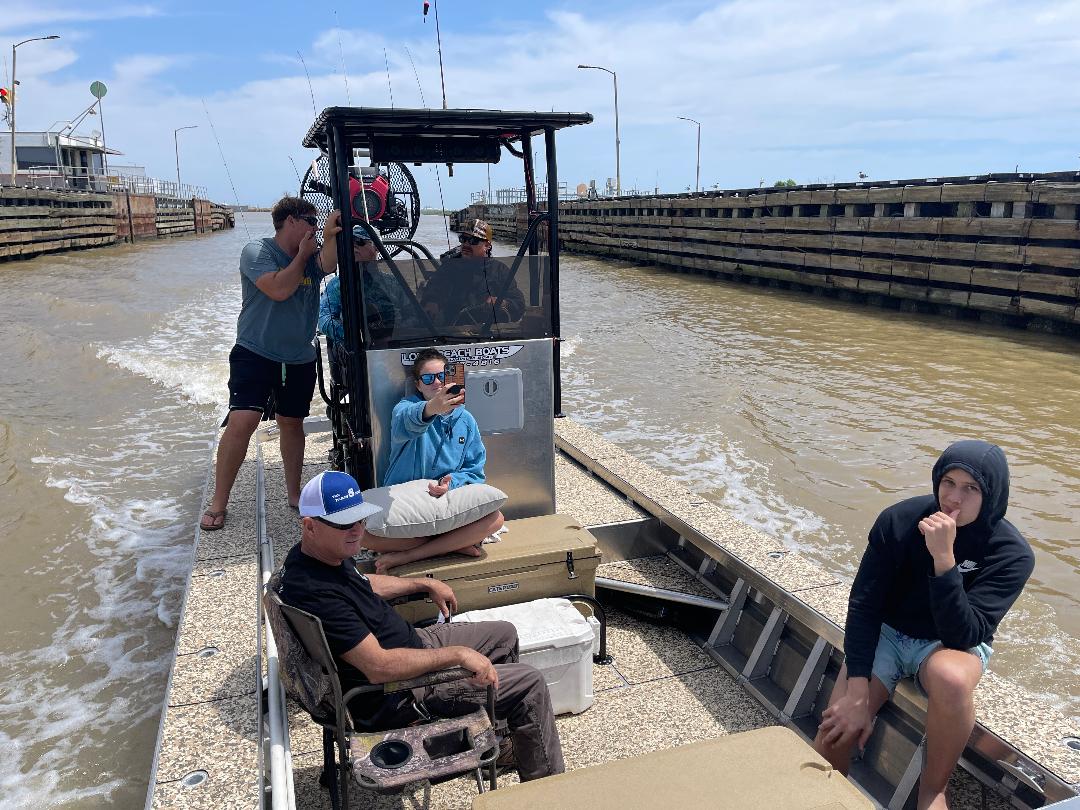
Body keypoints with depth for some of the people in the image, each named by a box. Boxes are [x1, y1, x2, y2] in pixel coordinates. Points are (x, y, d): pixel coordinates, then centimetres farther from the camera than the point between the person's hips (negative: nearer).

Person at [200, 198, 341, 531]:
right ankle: (218, 503, -4)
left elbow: (328, 265, -15)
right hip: (256, 353, -5)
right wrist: (302, 255, -9)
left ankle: (294, 492, 27)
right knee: (242, 420, -15)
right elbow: (278, 289, -21)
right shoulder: (257, 251, -7)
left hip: (299, 359, 5)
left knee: (292, 424, 13)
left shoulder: (311, 257, 8)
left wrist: (330, 236, -32)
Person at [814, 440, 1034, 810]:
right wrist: (857, 694, -19)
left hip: (954, 645, -1)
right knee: (835, 734, -19)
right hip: (886, 632, 1)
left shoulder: (1012, 554, -19)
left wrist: (944, 559, -40)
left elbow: (961, 635, -27)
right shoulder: (898, 520, -17)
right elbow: (863, 605, -13)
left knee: (951, 678, -37)